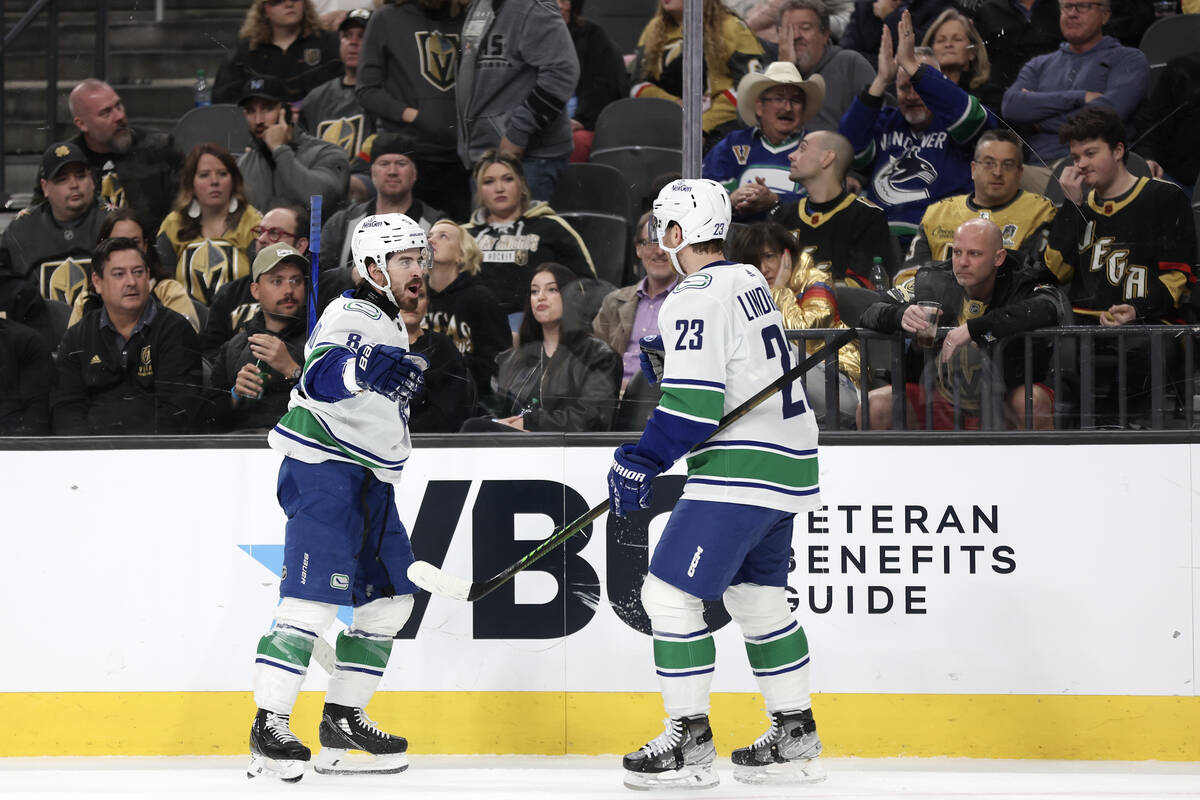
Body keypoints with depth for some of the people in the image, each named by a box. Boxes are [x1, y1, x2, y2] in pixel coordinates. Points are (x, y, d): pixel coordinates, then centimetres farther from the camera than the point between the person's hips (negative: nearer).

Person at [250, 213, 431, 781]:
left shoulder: (389, 325, 18)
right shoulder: (353, 317, -13)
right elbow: (321, 379, -32)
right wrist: (360, 369, -46)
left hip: (367, 479, 10)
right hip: (324, 473, -10)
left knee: (390, 598, 10)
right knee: (312, 599, -16)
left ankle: (341, 723, 16)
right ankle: (269, 729, -16)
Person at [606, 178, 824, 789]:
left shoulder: (695, 298, -15)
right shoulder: (751, 282, 14)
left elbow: (694, 404, -22)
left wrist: (641, 464, -16)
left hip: (740, 471, -10)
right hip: (787, 460, 10)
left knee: (670, 594, -5)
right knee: (757, 597, 18)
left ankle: (690, 741, -4)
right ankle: (795, 737, 21)